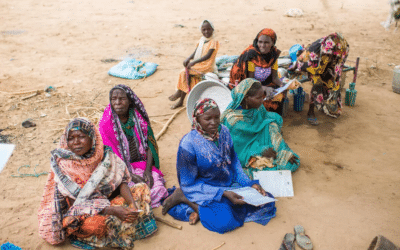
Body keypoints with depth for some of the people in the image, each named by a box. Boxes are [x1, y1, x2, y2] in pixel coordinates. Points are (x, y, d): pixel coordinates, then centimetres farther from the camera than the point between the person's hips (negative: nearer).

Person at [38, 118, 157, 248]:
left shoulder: (104, 154, -8)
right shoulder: (64, 164, -18)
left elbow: (121, 181, -5)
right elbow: (75, 203, -22)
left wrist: (133, 203, -25)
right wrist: (112, 210, -33)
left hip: (109, 200, 4)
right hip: (83, 213, -4)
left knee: (142, 189, -2)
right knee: (97, 222, -36)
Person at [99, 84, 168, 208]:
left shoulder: (139, 117, -1)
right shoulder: (105, 124, -9)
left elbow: (149, 146, 3)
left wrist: (147, 170, -12)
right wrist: (132, 176, -18)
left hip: (142, 164, 3)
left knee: (158, 187, -20)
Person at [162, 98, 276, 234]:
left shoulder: (223, 131, -4)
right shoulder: (188, 145, -21)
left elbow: (234, 163, 8)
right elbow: (189, 184, -16)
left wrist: (250, 183, -7)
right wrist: (223, 193, -25)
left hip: (230, 184, 8)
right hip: (206, 190, -7)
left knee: (267, 203, -8)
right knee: (225, 222, -31)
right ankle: (183, 197, -8)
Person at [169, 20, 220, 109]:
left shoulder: (213, 42, -11)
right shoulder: (201, 39, 13)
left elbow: (208, 56, -20)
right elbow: (195, 52, 11)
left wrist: (194, 62, -27)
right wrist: (188, 59, -9)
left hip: (207, 66, -7)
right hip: (197, 64, 7)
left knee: (186, 72, -20)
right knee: (186, 74, -12)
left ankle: (179, 92, -4)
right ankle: (181, 100, -6)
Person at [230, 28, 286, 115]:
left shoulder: (274, 54, -2)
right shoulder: (251, 54, -20)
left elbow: (274, 77, 0)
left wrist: (283, 85, -22)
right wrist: (265, 88, -36)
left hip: (264, 84, 6)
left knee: (280, 93, -18)